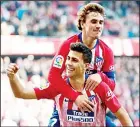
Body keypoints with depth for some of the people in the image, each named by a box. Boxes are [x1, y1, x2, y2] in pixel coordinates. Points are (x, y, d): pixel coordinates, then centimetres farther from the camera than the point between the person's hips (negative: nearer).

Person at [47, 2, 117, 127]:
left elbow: (112, 85, -4)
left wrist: (101, 77, -27)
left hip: (92, 105, 3)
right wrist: (76, 97, -32)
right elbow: (53, 76, -22)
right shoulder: (68, 45, -14)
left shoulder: (106, 51, -4)